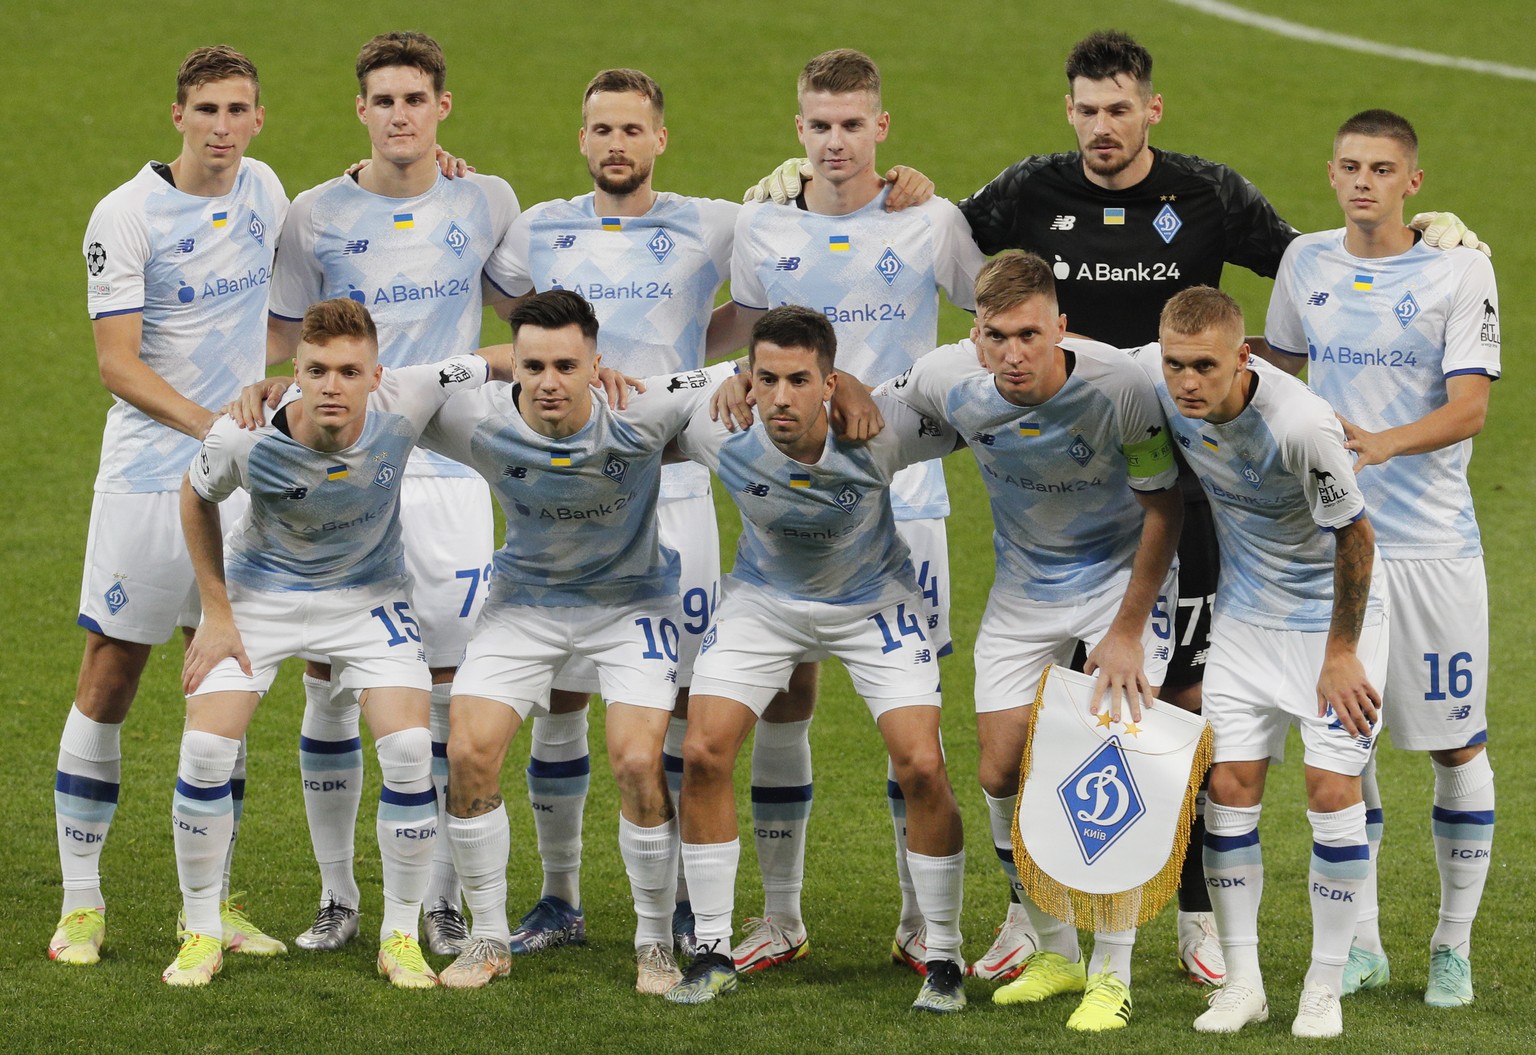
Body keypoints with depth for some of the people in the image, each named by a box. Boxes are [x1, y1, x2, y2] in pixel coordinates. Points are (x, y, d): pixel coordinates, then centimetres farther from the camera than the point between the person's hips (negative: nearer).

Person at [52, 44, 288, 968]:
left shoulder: (263, 192, 8)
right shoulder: (129, 215, -9)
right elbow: (119, 364, -12)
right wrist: (216, 428, -20)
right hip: (149, 477, -5)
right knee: (109, 683, -3)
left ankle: (214, 900, 14)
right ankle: (81, 900, 4)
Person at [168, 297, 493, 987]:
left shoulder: (406, 402, -28)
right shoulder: (245, 438, -29)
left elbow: (495, 363, -10)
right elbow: (197, 496, -5)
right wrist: (216, 613, -5)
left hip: (367, 593, 1)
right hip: (261, 590, -1)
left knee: (408, 749, -15)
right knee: (206, 748, -13)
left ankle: (400, 936, 2)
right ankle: (200, 934, 6)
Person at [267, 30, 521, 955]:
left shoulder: (487, 204, 4)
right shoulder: (317, 215, 2)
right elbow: (286, 346, 8)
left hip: (448, 474, 0)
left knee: (450, 687, -1)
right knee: (328, 686, 0)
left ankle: (444, 899, 8)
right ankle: (338, 896, 12)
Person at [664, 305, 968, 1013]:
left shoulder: (877, 433, -33)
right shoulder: (720, 434, -28)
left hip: (872, 601, -2)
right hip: (765, 599, 2)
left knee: (921, 769, -14)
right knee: (703, 753, -10)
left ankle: (943, 958, 4)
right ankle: (713, 954, 5)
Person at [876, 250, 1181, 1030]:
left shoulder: (1121, 388, -29)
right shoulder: (948, 381, -20)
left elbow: (1163, 507, -16)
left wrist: (1127, 632, -15)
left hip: (1121, 577, -4)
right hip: (1023, 584, 4)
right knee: (1002, 774, 1)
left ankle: (1112, 972, -2)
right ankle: (1055, 953, 21)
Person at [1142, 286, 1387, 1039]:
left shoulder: (1302, 425, -34)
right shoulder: (1151, 374, -19)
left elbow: (1355, 537, -21)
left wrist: (1341, 653, -13)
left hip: (1332, 611, -5)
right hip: (1245, 610, 5)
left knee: (1333, 788, -8)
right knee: (1230, 785, 0)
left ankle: (1325, 990, 5)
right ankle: (1242, 982, 10)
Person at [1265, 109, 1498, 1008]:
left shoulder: (1460, 270, -6)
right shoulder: (1306, 263, 6)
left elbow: (1469, 407, -14)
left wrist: (1385, 443, -29)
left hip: (1433, 543, -3)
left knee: (1455, 745, 1)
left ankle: (1455, 947, 12)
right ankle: (1361, 944, 14)